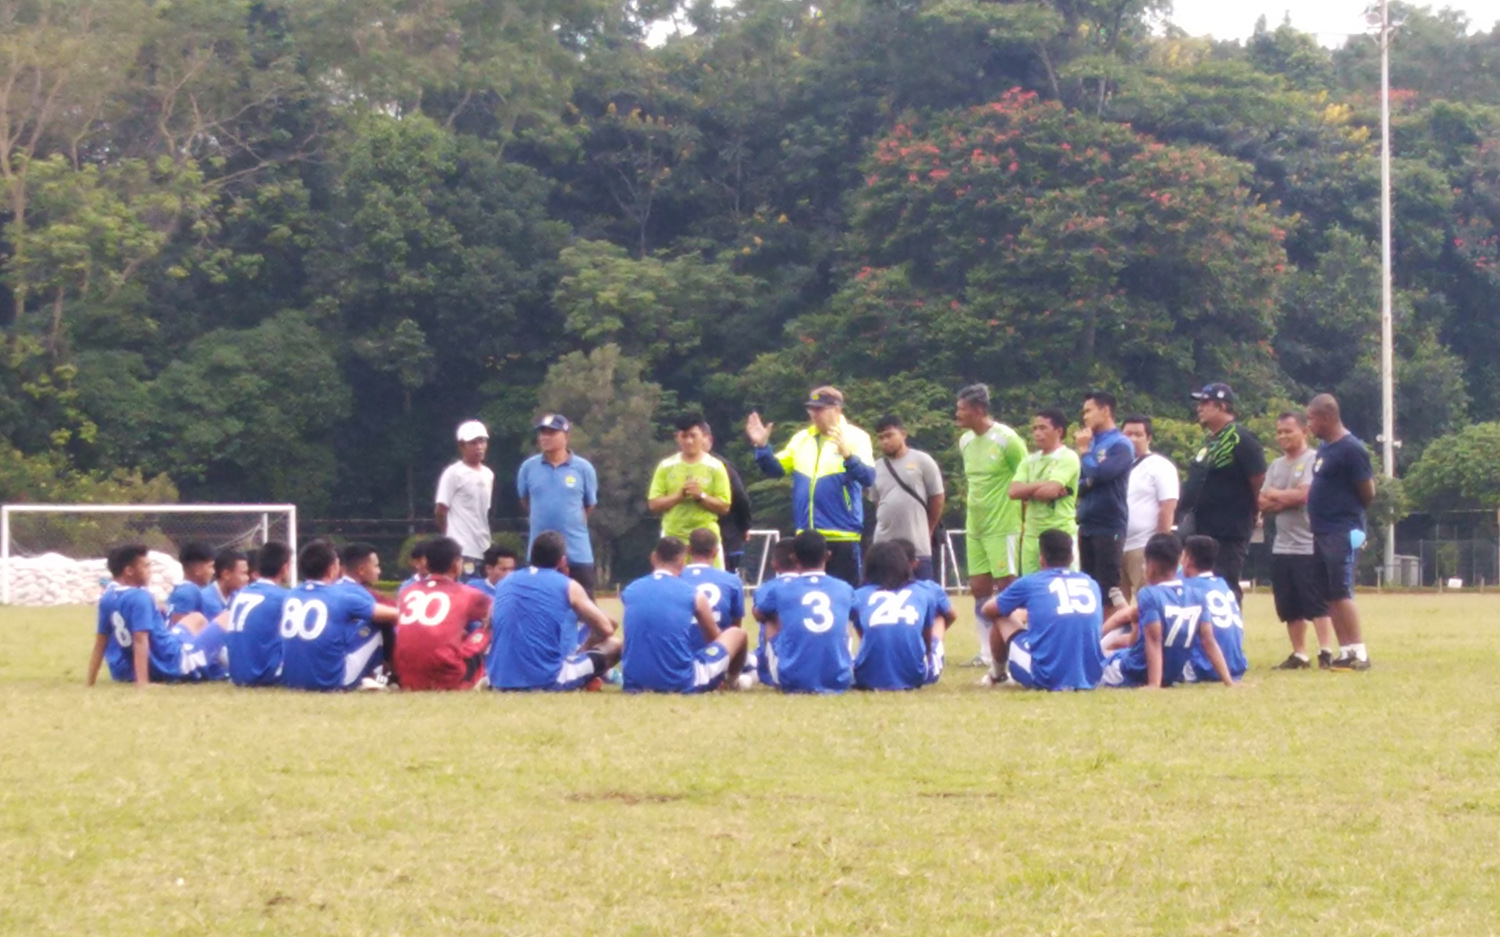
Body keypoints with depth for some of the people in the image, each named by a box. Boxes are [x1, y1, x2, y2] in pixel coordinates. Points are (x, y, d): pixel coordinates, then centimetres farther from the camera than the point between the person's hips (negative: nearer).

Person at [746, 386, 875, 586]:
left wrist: (848, 455, -33)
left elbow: (868, 478, -18)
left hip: (841, 536, -5)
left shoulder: (855, 437, -6)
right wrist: (762, 446, -2)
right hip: (806, 536, 5)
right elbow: (775, 469, 13)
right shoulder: (801, 438, 11)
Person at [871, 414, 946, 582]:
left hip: (917, 544, -4)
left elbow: (938, 497, 3)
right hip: (884, 543, 4)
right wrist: (889, 526, 14)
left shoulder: (921, 461, -2)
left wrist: (927, 531, 7)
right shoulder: (876, 468, 9)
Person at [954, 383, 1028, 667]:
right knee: (979, 588, 7)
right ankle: (987, 652, 12)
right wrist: (972, 507, 16)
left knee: (1006, 586, -5)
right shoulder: (965, 441, 10)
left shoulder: (1006, 440, -12)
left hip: (1003, 527, -7)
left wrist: (1023, 523, -7)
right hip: (975, 527, 7)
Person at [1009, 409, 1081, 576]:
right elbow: (1014, 491, 0)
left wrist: (1028, 491, -2)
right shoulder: (1030, 460, 14)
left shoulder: (1068, 458, -5)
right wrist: (1043, 486, -8)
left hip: (1060, 534, -6)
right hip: (1031, 535, 6)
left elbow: (1050, 490, -18)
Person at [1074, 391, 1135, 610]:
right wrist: (1087, 483, -8)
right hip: (1087, 525, 8)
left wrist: (1084, 451, -6)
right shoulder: (1092, 443, 15)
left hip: (1109, 526, -8)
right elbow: (1078, 484, 14)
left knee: (1109, 587, -11)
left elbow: (1099, 473, -20)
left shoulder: (1120, 445, -7)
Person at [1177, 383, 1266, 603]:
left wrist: (1250, 516, -3)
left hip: (1228, 534, -10)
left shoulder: (1240, 440, -14)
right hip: (1204, 531, 10)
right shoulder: (1210, 441, 15)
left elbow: (1260, 484, -14)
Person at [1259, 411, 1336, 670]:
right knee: (1289, 608, 9)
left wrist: (1275, 495, -1)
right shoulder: (1275, 466, 16)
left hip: (1309, 546, -7)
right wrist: (1287, 501, -11)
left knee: (1316, 604, -10)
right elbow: (1262, 504, 9)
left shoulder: (1314, 460, -6)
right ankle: (1299, 655, 16)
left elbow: (1303, 494, -17)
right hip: (1281, 547, 7)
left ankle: (1326, 652, -9)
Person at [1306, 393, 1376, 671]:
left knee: (1341, 593, -10)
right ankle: (1346, 652, 12)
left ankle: (1359, 653, -8)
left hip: (1341, 533, -9)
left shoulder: (1351, 449, -14)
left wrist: (1348, 514, 2)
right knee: (1330, 596, 9)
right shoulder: (1324, 448, 14)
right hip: (1322, 533, 9)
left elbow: (1368, 493, -12)